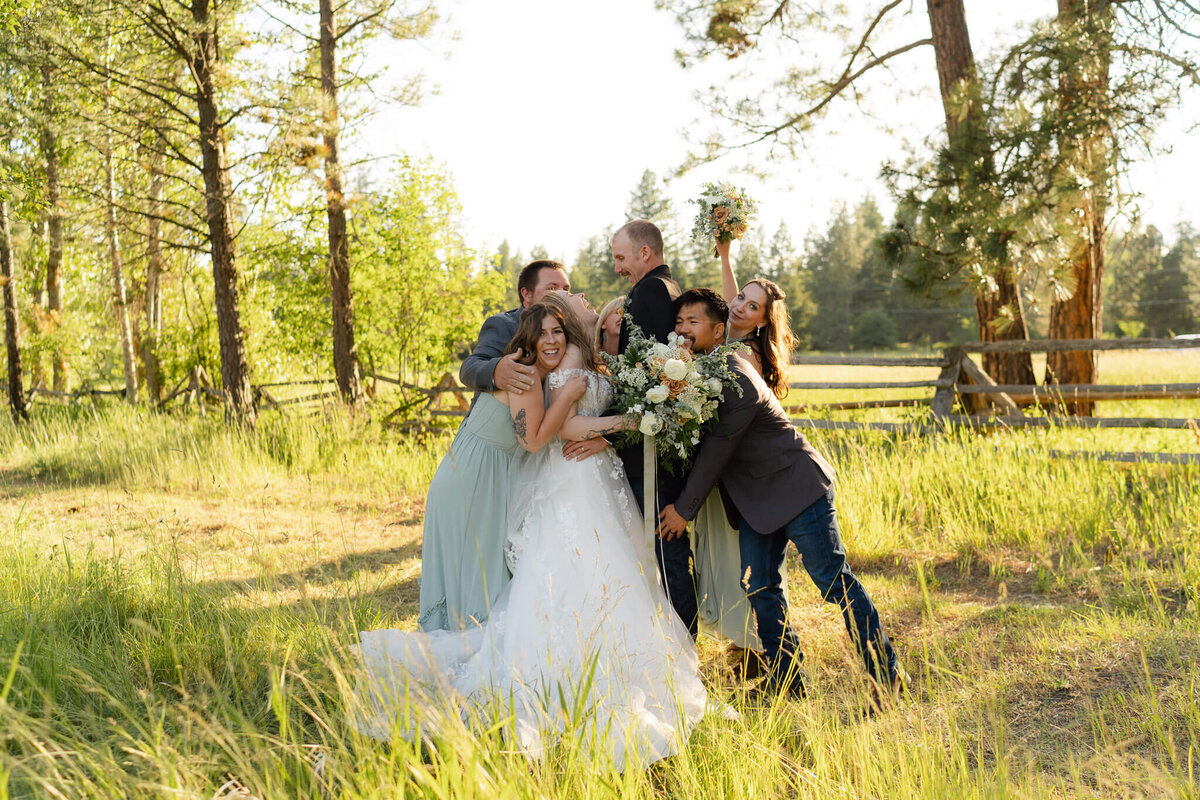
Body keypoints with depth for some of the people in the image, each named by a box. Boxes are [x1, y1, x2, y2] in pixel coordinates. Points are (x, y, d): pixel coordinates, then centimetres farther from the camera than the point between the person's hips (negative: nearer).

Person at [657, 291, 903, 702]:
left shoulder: (737, 379, -23)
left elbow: (717, 450, -21)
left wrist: (684, 509, -13)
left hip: (796, 486, -9)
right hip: (755, 498, 9)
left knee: (834, 580, -5)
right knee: (760, 588, 6)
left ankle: (886, 673, 6)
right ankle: (786, 680, 17)